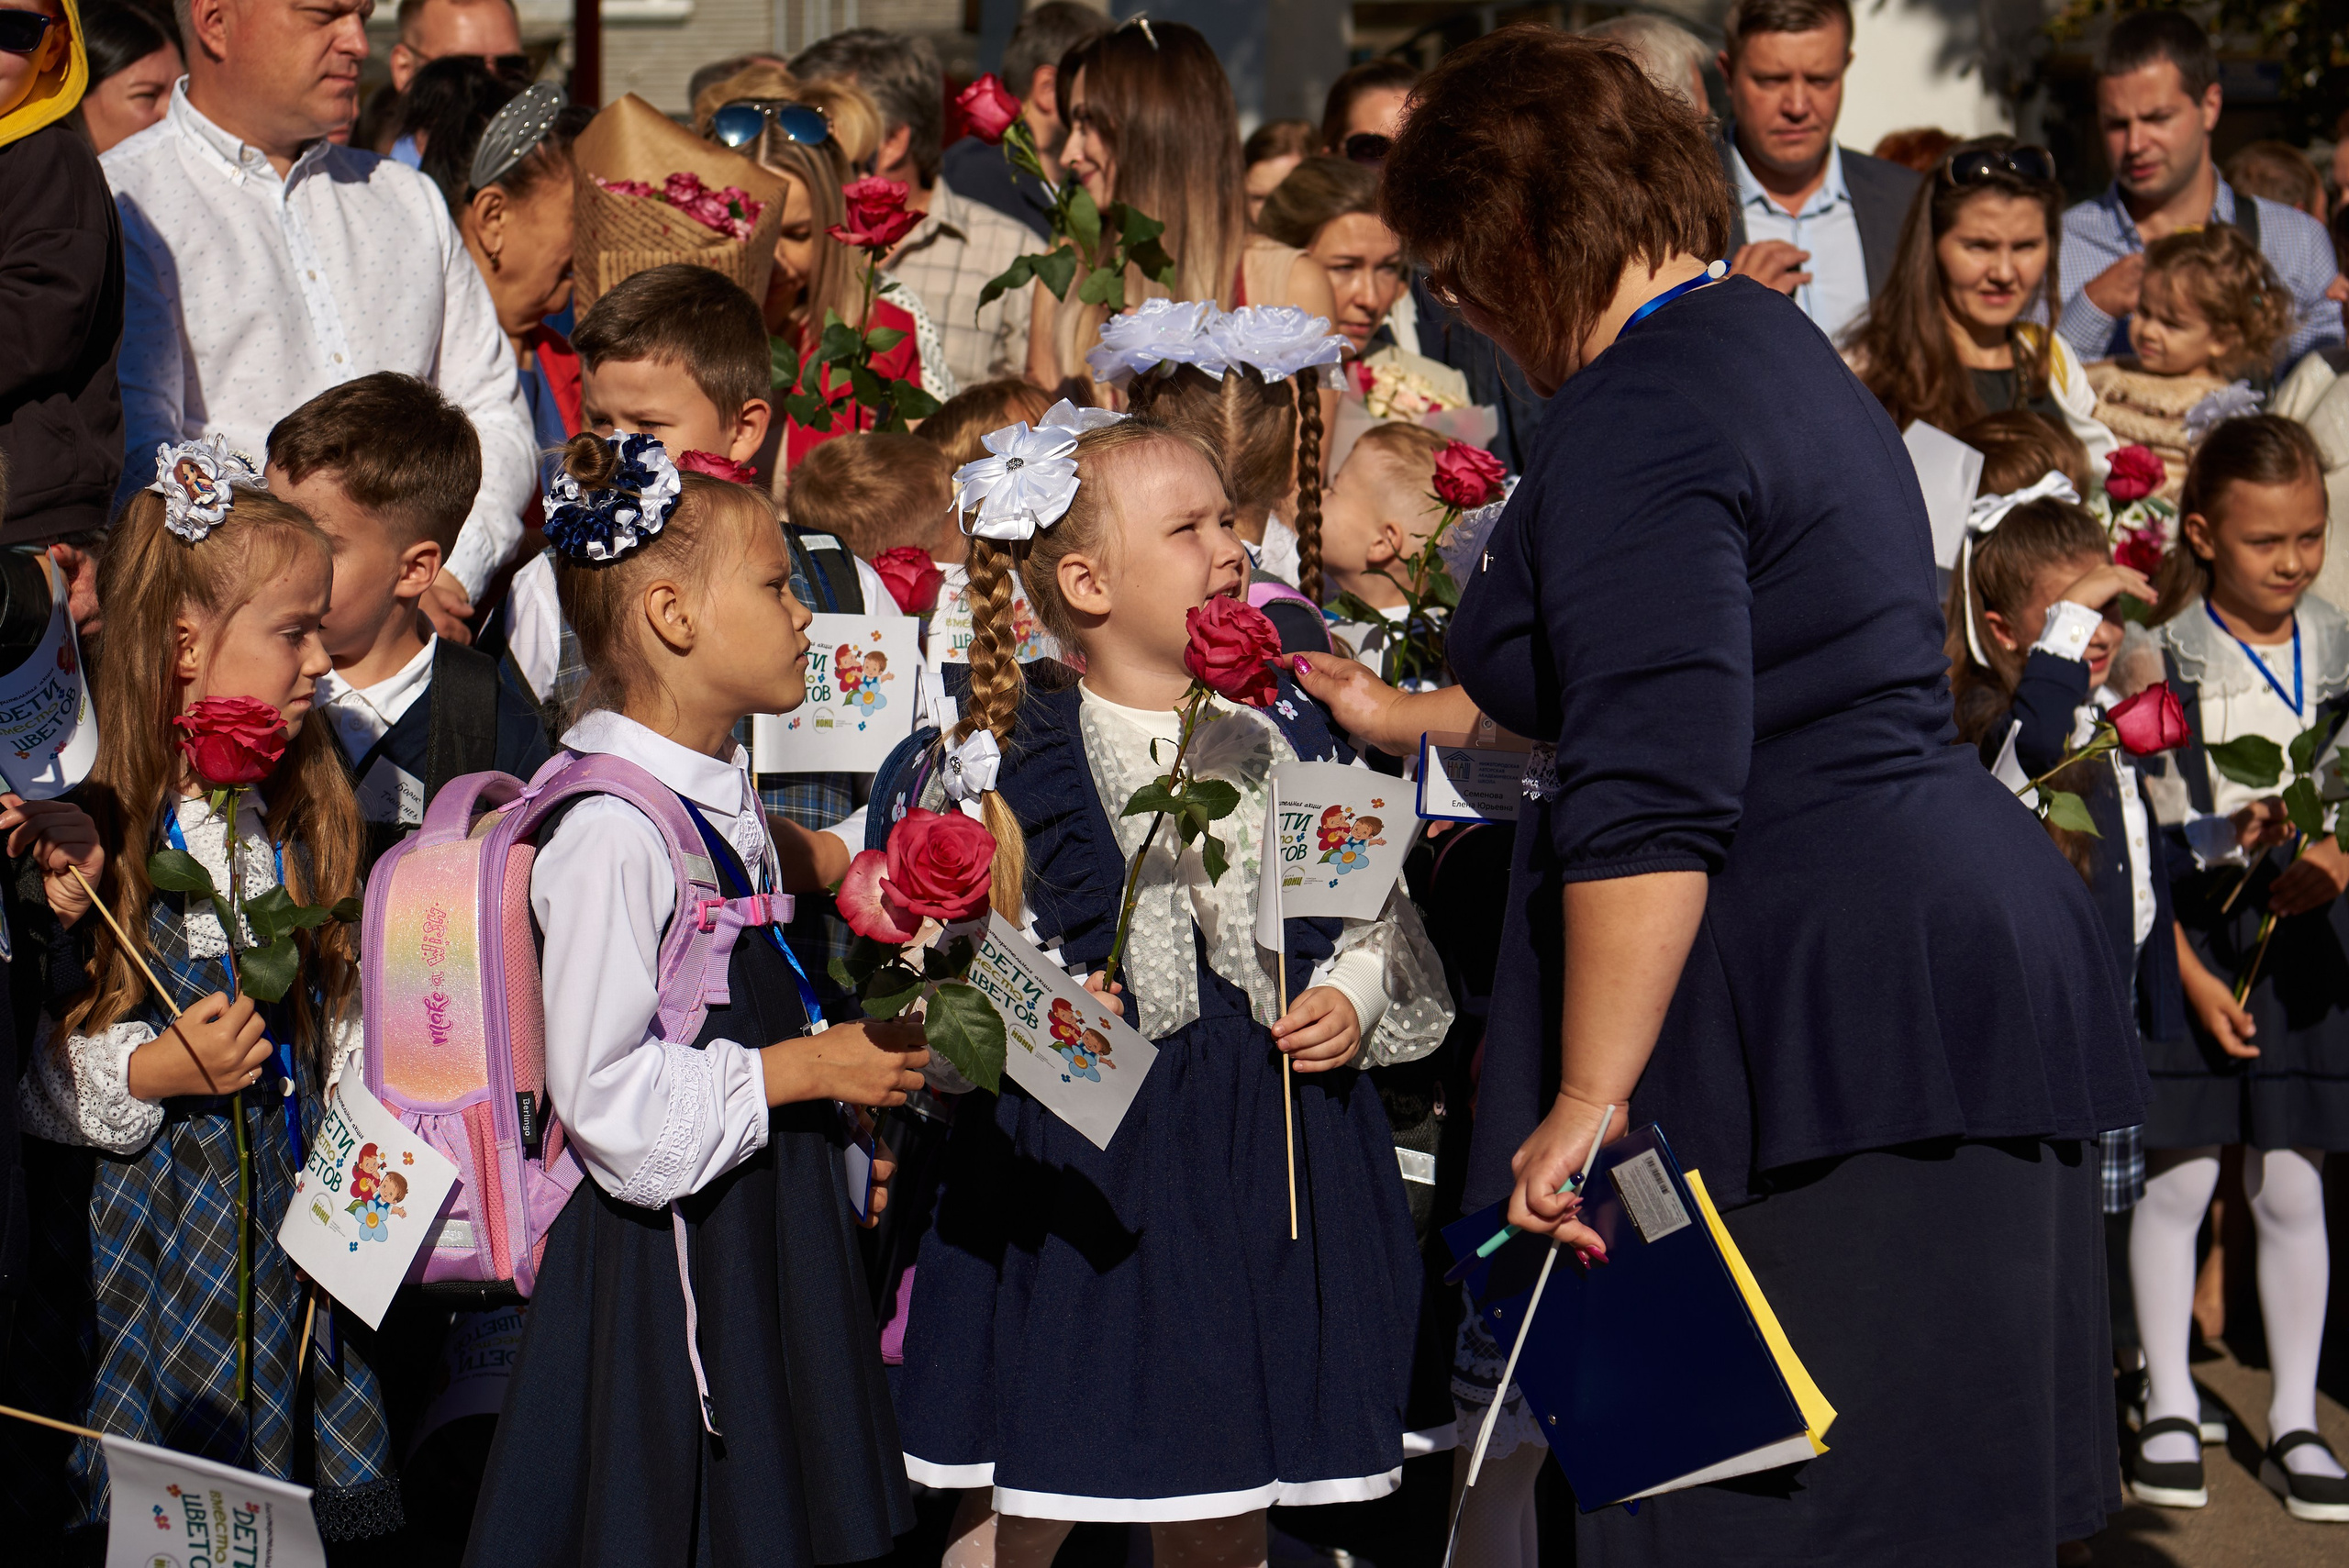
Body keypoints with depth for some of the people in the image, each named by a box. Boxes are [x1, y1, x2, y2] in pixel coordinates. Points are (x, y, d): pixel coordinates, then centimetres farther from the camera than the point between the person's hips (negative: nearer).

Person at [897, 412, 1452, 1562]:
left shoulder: (1290, 729, 7)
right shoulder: (1018, 759, -5)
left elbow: (1374, 907, 13)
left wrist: (1354, 999, -4)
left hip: (1266, 1144, 4)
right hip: (1085, 1151, -4)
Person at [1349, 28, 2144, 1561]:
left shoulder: (1634, 426, -14)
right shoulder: (1774, 350, 19)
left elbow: (1652, 805, -23)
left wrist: (1588, 1102, -22)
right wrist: (1411, 717, 44)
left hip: (1824, 1022, -11)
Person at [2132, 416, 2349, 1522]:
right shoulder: (2166, 659, -6)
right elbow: (2141, 837, -5)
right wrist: (2190, 971, -10)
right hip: (2189, 932, -2)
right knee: (2177, 1175, 0)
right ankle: (2169, 1409, 14)